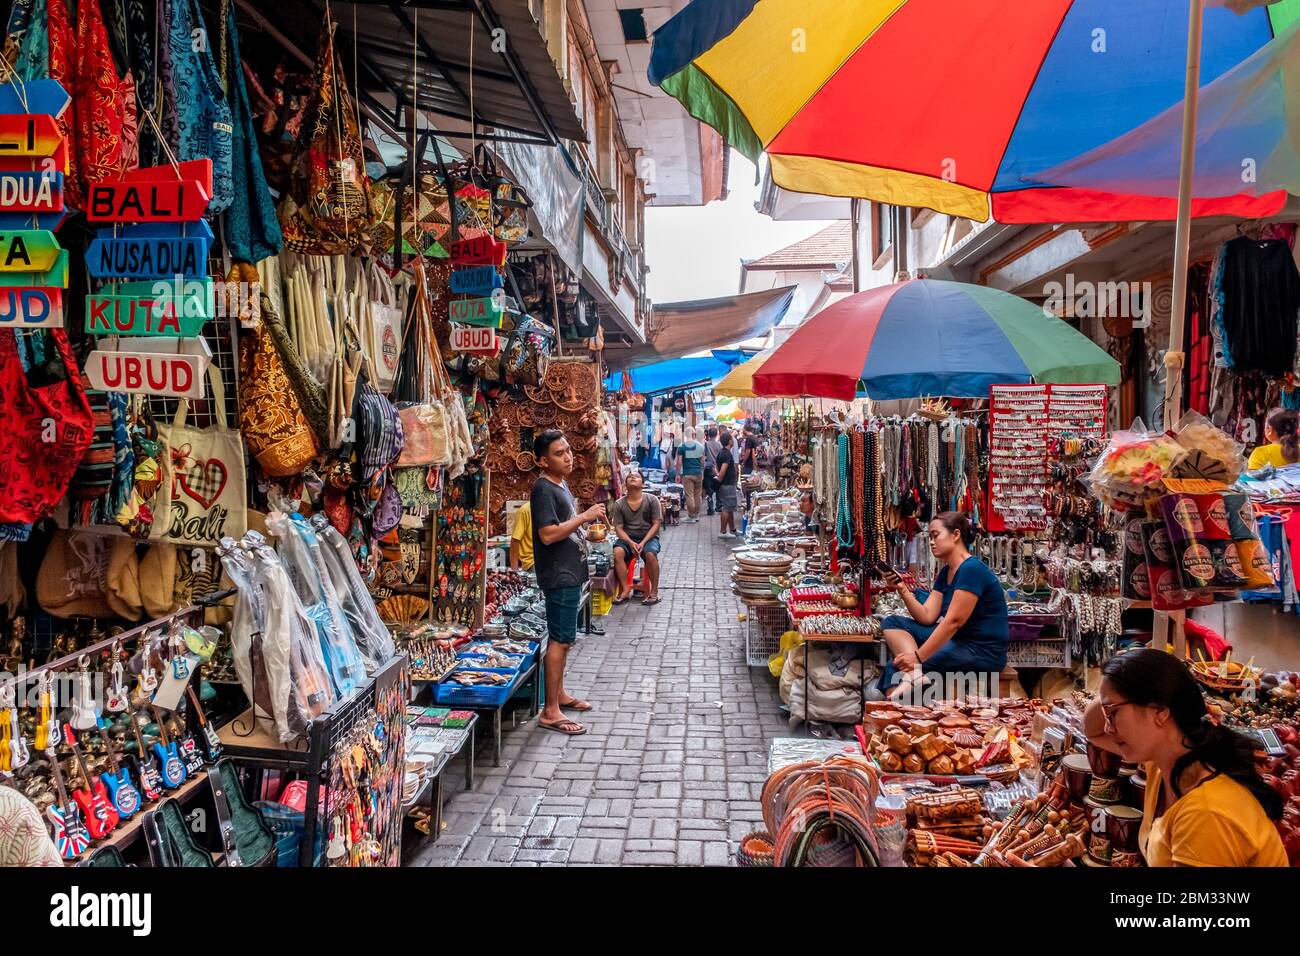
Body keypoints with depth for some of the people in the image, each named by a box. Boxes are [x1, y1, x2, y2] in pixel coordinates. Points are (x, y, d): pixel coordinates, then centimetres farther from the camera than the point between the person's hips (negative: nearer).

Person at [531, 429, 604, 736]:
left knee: (563, 638, 18)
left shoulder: (561, 484, 12)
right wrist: (585, 516, -23)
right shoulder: (543, 489, -18)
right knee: (560, 640, -7)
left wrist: (587, 527, 8)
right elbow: (548, 534, -26)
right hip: (558, 575, -10)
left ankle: (559, 693, 31)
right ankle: (550, 712, -1)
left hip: (570, 572, 10)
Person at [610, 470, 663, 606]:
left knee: (650, 554, -33)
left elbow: (656, 524, -6)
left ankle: (654, 592, -17)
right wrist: (630, 542, -20)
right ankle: (625, 590, -20)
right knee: (617, 552, -30)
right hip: (627, 538, 2)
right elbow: (618, 528, -2)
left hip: (648, 537, -1)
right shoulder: (619, 504, -1)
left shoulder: (652, 500, -5)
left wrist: (643, 543, -18)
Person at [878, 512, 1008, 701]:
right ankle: (914, 674, -28)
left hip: (982, 651, -10)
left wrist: (918, 657, -25)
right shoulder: (945, 573, 12)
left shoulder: (972, 569, -18)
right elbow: (926, 617, 6)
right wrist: (902, 589, -9)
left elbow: (953, 621, -24)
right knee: (892, 623, -6)